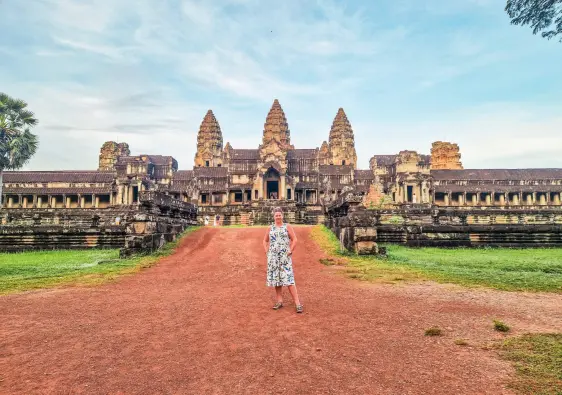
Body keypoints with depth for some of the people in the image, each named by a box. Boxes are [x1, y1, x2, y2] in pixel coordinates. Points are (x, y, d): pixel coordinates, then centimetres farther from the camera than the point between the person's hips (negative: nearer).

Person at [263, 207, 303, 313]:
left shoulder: (287, 227, 2)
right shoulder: (270, 228, 11)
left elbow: (294, 240, 0)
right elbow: (265, 241, 19)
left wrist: (291, 250, -9)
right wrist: (267, 251, 8)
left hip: (285, 257, -4)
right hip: (273, 257, 4)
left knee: (289, 280, -10)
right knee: (276, 278, 8)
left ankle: (297, 303, -7)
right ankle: (280, 301, 20)